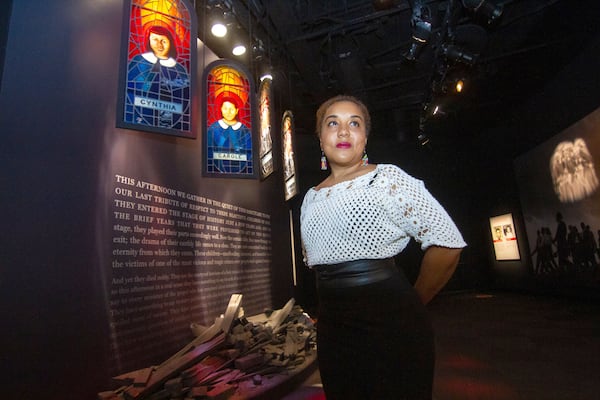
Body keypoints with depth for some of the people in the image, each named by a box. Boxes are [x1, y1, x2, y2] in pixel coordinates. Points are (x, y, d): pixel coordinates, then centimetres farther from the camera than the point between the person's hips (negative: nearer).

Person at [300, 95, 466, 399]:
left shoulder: (386, 179, -9)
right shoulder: (311, 198, 9)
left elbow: (448, 243, -11)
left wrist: (410, 305, -2)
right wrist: (337, 298, 15)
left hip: (389, 325, -5)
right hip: (331, 326, 6)